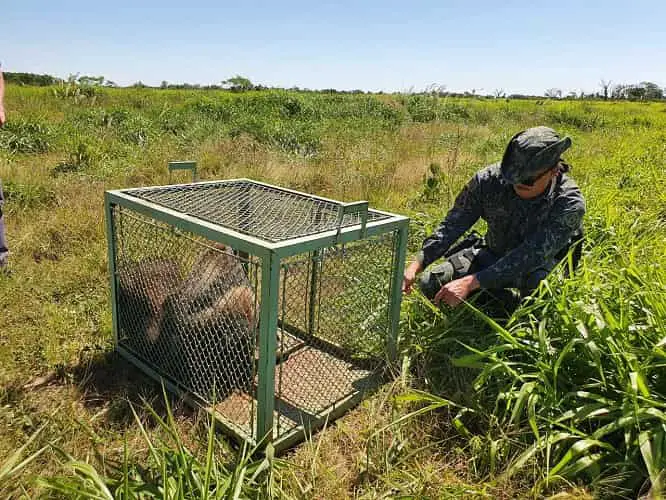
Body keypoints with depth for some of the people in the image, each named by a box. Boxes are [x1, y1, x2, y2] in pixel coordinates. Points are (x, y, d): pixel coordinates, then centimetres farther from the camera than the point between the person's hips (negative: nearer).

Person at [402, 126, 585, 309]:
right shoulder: (489, 179, -21)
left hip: (542, 264, -3)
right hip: (493, 255, 4)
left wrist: (469, 283, -46)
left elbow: (529, 255, -38)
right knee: (430, 283, -12)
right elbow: (453, 224, -15)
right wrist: (416, 265, -26)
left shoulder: (570, 203, -30)